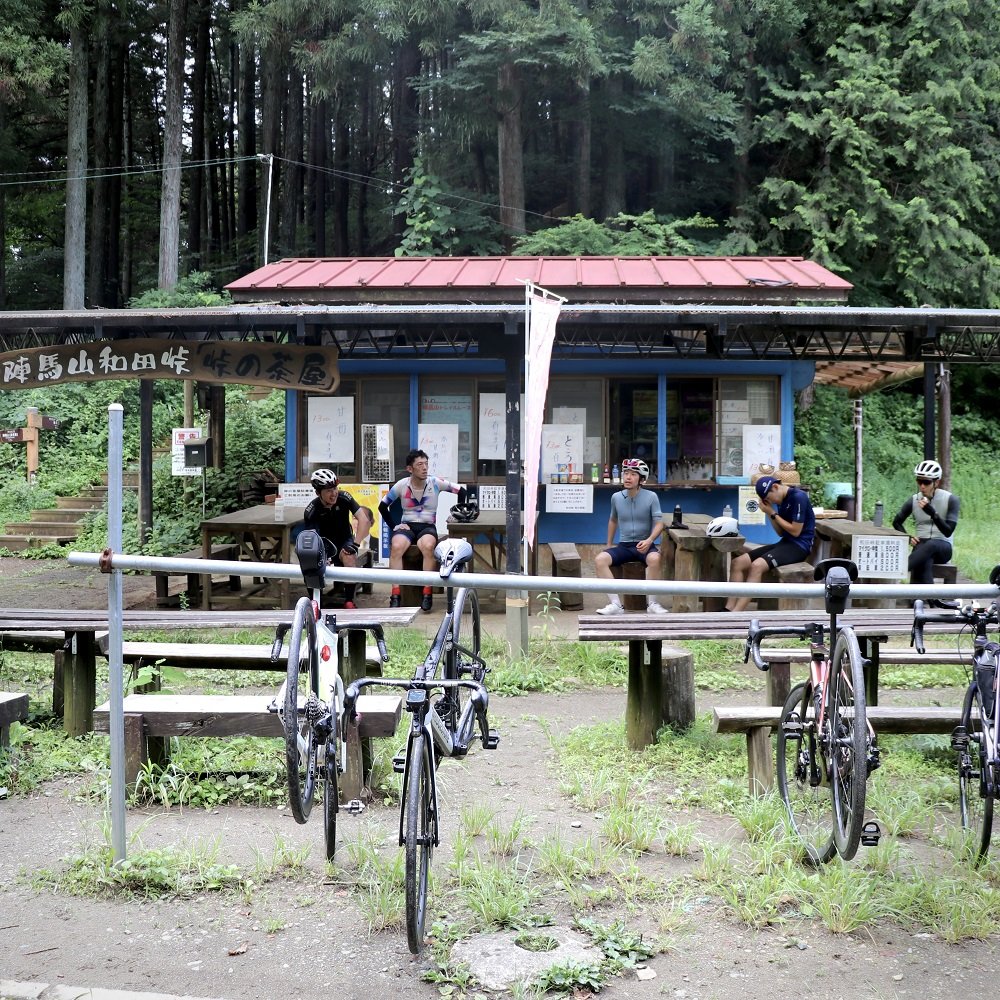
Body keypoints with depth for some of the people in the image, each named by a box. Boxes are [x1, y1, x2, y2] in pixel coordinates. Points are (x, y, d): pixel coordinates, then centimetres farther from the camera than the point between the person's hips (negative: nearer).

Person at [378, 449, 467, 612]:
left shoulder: (436, 483, -2)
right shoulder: (402, 485, -2)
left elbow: (461, 491, 7)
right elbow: (383, 506, 8)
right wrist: (395, 525, -1)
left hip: (428, 526, -1)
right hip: (407, 525, 1)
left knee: (428, 546, -37)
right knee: (396, 547, -34)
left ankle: (427, 594, -27)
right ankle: (395, 595, -29)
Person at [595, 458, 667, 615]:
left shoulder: (651, 497, -5)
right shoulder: (616, 497, 5)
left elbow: (659, 523, -7)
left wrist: (649, 540, -25)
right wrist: (609, 544, 23)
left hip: (644, 545, -3)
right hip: (623, 546, 3)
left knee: (654, 558, -38)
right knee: (600, 560, -24)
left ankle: (652, 603, -25)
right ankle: (616, 604, -28)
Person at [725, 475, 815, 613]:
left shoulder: (798, 497, -12)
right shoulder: (781, 500, 14)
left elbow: (795, 531, -14)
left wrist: (773, 513, -7)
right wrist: (770, 514, 1)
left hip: (800, 545, -9)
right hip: (785, 543, 9)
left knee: (757, 566, -30)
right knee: (737, 563, -6)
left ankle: (736, 613, -31)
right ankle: (728, 609, -15)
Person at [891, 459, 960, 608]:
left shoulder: (950, 499, -3)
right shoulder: (914, 500, 5)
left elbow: (948, 531, -12)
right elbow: (897, 522, 19)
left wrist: (932, 513, -27)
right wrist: (908, 538, -1)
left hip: (942, 547, -2)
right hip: (921, 546, 2)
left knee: (930, 545, -41)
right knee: (924, 561, -38)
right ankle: (933, 600, -53)